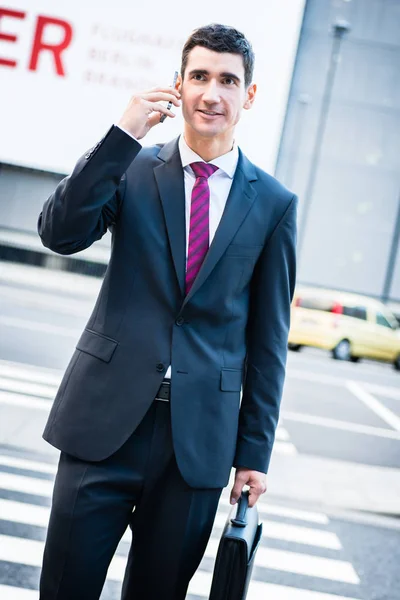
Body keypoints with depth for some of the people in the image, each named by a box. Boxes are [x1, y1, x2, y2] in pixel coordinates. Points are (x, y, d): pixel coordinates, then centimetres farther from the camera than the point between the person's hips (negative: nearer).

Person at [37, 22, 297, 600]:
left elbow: (268, 336, 5)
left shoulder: (274, 203, 4)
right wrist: (123, 134, -16)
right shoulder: (132, 168, 4)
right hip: (106, 419, 0)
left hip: (199, 435, 1)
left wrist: (255, 450, 5)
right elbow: (59, 233, -11)